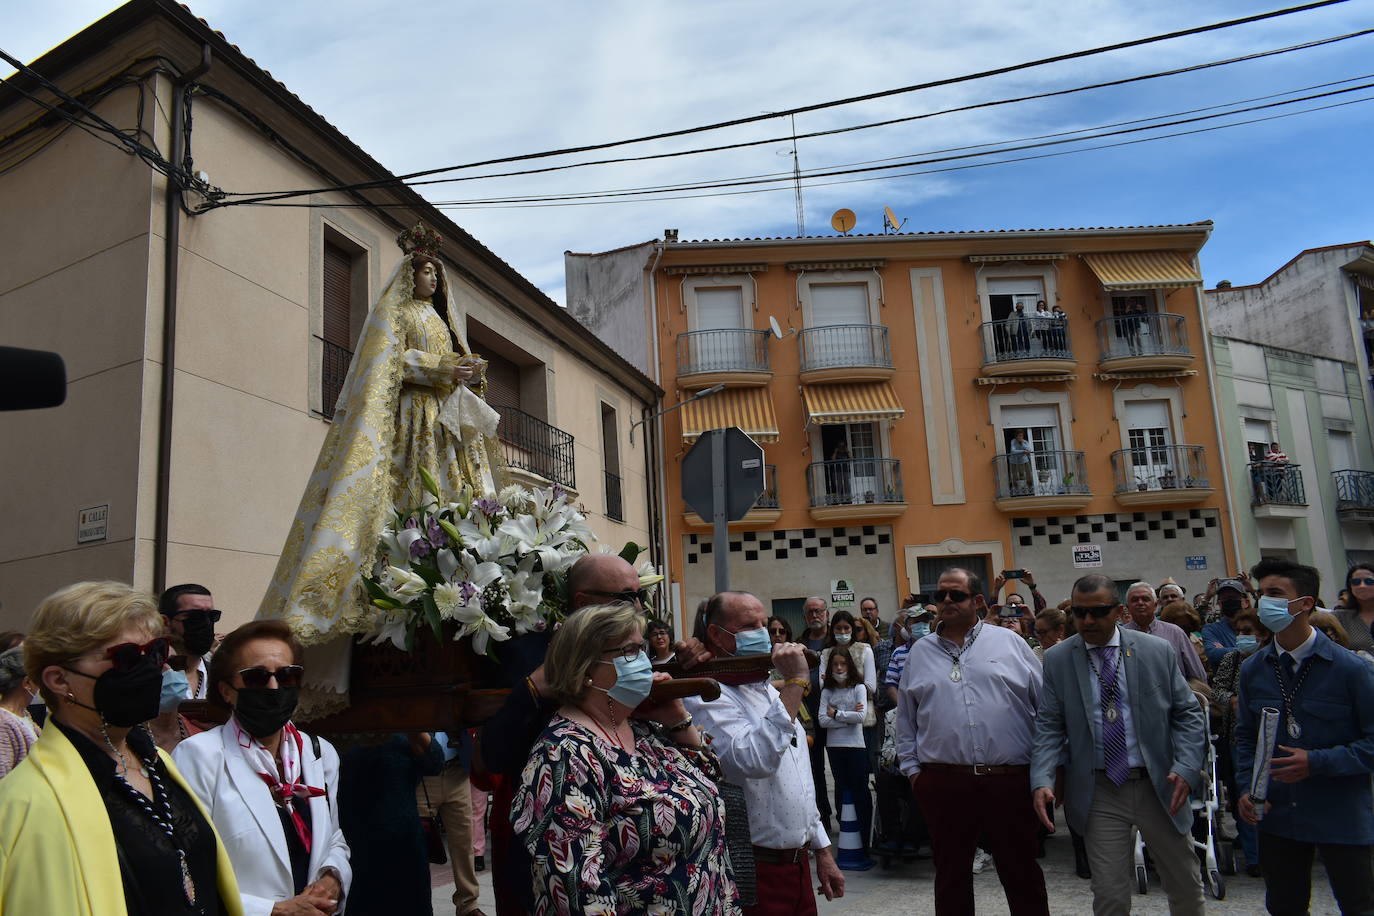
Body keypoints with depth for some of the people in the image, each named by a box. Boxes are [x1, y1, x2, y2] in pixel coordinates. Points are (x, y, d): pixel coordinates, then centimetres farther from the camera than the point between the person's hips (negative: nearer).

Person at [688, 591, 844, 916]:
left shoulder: (770, 691, 14)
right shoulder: (709, 697, -16)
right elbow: (754, 761, -33)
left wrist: (823, 852, 19)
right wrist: (796, 683, -28)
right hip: (755, 871, -8)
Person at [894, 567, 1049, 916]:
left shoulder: (1010, 643, 6)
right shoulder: (919, 653, 11)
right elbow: (905, 720, 14)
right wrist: (912, 767, 7)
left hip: (1011, 781, -1)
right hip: (943, 783, 1)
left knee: (1022, 874, 9)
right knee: (951, 876, 11)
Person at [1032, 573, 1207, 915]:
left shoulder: (1159, 652, -1)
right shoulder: (1057, 659, -2)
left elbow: (1188, 714, 3)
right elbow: (1049, 726, -2)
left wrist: (1187, 768, -13)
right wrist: (1042, 781, -15)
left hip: (1159, 785, 1)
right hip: (1099, 792, -1)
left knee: (1186, 886, 15)